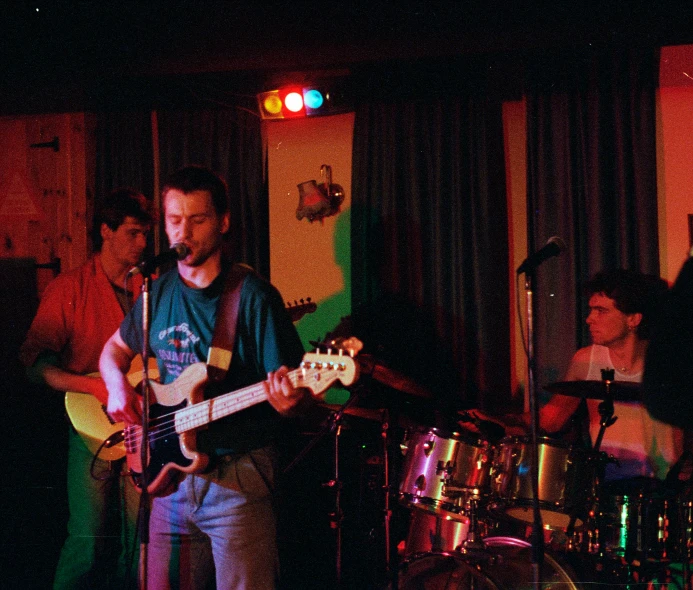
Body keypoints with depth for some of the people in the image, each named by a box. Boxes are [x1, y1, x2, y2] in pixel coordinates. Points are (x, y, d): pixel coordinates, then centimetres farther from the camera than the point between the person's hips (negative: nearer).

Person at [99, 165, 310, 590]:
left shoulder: (253, 296, -10)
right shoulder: (159, 292, 8)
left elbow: (293, 397, -12)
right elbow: (116, 348, 24)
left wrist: (289, 401, -35)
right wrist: (117, 386, 3)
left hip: (237, 477, -6)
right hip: (173, 476, 6)